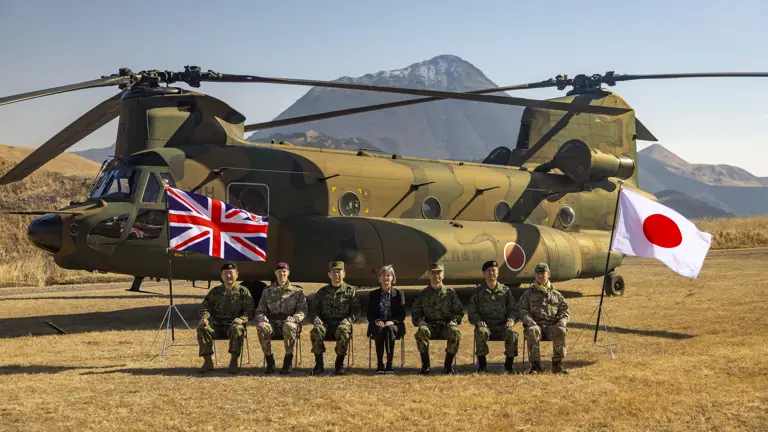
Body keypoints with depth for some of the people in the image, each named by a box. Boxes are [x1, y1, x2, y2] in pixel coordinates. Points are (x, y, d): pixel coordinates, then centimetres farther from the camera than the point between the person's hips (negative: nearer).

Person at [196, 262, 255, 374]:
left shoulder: (243, 291, 6)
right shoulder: (215, 291, 14)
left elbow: (249, 310, 0)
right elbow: (204, 307, 13)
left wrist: (242, 319, -21)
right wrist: (204, 318, -10)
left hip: (234, 323, -3)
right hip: (217, 324, 3)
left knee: (237, 330, -39)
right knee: (202, 328, -27)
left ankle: (234, 361, -28)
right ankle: (207, 361, -21)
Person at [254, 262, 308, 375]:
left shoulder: (297, 291, 9)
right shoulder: (267, 291, 15)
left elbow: (302, 311, 1)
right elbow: (260, 310, 15)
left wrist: (293, 318, -21)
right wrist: (262, 317, -11)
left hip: (289, 322, -2)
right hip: (272, 323, 2)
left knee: (289, 326, -40)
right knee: (261, 327, -34)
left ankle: (288, 363, -27)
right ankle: (270, 362, -23)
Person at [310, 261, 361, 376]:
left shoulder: (350, 290, 11)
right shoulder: (322, 292, 18)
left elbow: (356, 310, 6)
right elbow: (314, 309, 18)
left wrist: (348, 320, -13)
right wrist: (316, 318, -4)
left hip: (342, 323, -2)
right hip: (325, 323, 2)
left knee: (343, 331, -38)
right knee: (315, 331, -33)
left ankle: (340, 364, -23)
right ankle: (319, 364, -22)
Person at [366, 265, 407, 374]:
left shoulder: (399, 294, 11)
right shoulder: (373, 295, 14)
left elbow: (402, 314, 5)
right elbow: (369, 314, 10)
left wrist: (392, 321, -14)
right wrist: (377, 321, -11)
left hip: (394, 325, -1)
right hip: (378, 326, 1)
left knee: (389, 329, -37)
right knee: (379, 331, -36)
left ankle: (389, 364, -38)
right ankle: (379, 365, -34)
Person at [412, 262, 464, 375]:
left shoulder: (450, 292, 10)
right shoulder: (423, 294, 12)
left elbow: (459, 311, 11)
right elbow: (415, 312, 13)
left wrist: (453, 322, -8)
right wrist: (420, 323, -8)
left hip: (446, 324, 0)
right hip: (429, 325, 0)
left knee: (455, 332, -35)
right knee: (421, 331, -35)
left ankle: (448, 365, -19)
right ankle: (425, 365, -24)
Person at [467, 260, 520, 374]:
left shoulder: (505, 290, 14)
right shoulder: (478, 291, 11)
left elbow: (513, 309, 15)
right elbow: (471, 311, 8)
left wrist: (511, 320, -7)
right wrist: (478, 321, -11)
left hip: (502, 325, 1)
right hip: (485, 324, -1)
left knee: (512, 333, -32)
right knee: (481, 332, -36)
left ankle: (509, 365, -15)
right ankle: (482, 364, -21)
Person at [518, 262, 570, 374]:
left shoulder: (556, 294, 18)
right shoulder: (528, 293, 13)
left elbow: (565, 311, 18)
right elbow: (522, 310, 5)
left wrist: (562, 322, -4)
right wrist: (530, 322, -14)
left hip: (552, 326, 1)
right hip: (536, 324, -1)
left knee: (560, 331, -33)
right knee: (532, 331, -38)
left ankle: (557, 364, -23)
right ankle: (535, 365, -30)